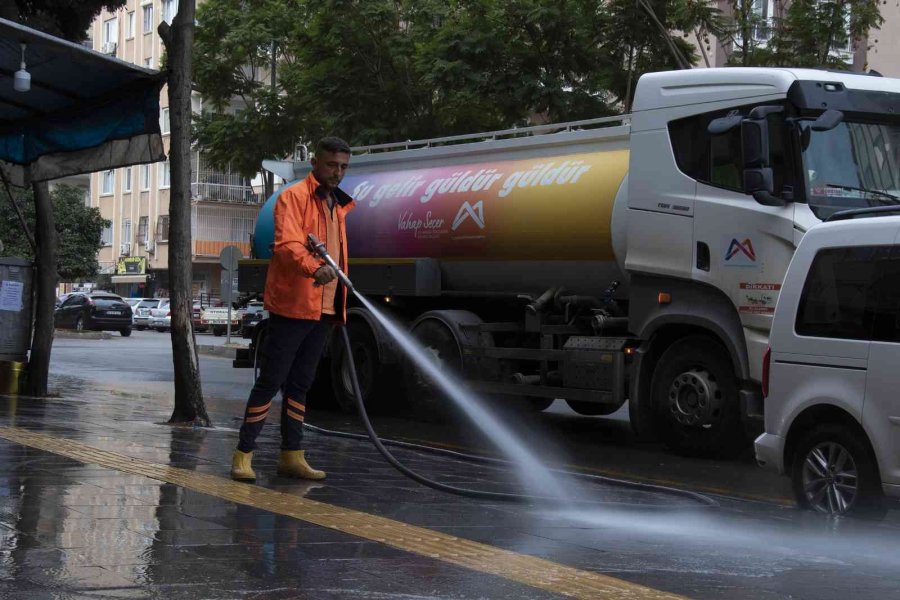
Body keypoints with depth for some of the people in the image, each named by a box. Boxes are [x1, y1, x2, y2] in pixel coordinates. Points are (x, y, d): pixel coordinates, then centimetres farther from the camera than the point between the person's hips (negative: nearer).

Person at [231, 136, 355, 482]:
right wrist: (314, 268, -42)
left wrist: (339, 309, 19)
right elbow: (287, 245, -23)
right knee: (271, 381, -6)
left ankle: (291, 456, 17)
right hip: (292, 307, -8)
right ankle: (243, 454, 0)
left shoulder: (337, 205, 19)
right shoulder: (293, 197, -8)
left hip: (323, 310, 8)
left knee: (300, 384, 12)